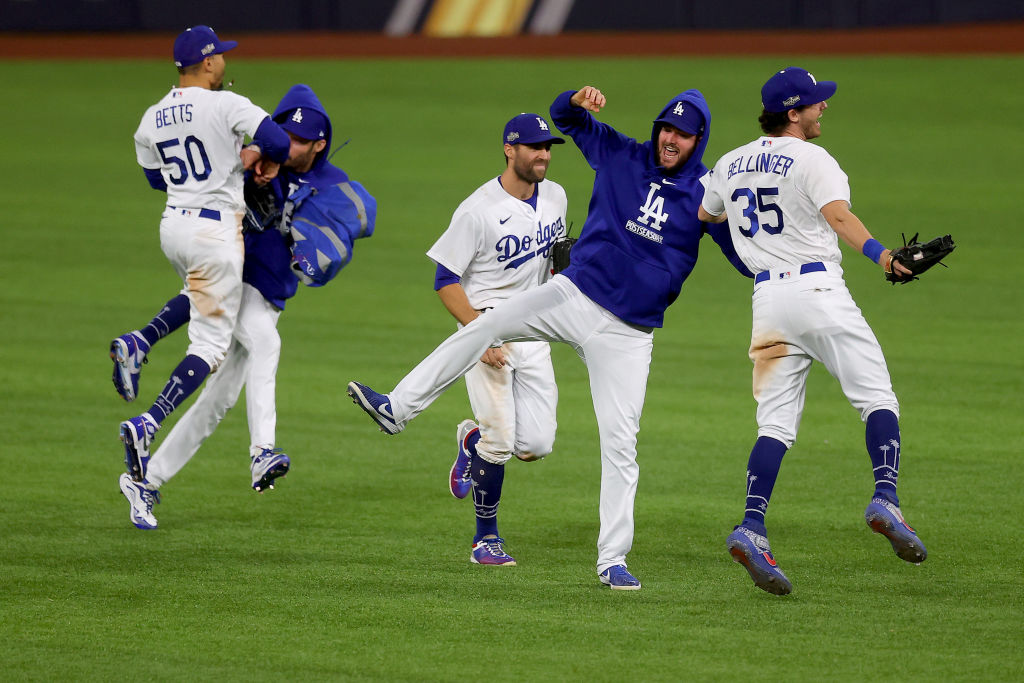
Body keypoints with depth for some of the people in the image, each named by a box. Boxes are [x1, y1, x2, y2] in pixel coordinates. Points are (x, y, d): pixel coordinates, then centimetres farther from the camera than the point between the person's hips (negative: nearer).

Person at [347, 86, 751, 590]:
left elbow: (748, 254, -3)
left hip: (627, 332, -2)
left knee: (619, 442, -6)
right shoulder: (621, 157, 3)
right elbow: (564, 116, 12)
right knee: (484, 325, -14)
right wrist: (579, 100, -10)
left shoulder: (706, 194, -3)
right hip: (573, 296, 2)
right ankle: (398, 408, -8)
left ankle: (612, 560, 0)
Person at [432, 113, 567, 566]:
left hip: (535, 334, 6)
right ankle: (486, 538, 7)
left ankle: (472, 441, 29)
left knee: (536, 445, -3)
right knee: (500, 442, -12)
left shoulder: (554, 197, 6)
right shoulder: (479, 210, -15)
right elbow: (445, 279, -12)